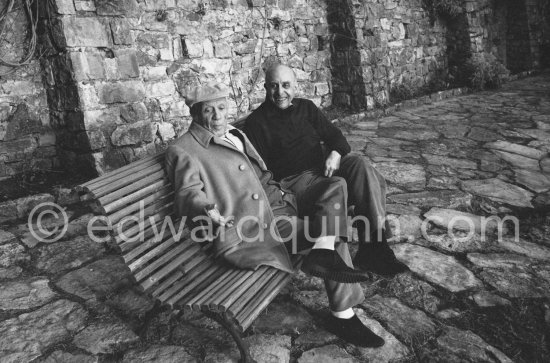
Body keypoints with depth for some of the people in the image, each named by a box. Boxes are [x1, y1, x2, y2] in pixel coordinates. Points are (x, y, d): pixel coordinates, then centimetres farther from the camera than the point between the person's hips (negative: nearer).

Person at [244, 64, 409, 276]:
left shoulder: (306, 107, 18)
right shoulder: (256, 122, 2)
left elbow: (332, 134, 16)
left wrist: (336, 153, -8)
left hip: (321, 169, 5)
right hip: (294, 179, -5)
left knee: (358, 164, -25)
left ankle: (374, 244, -27)